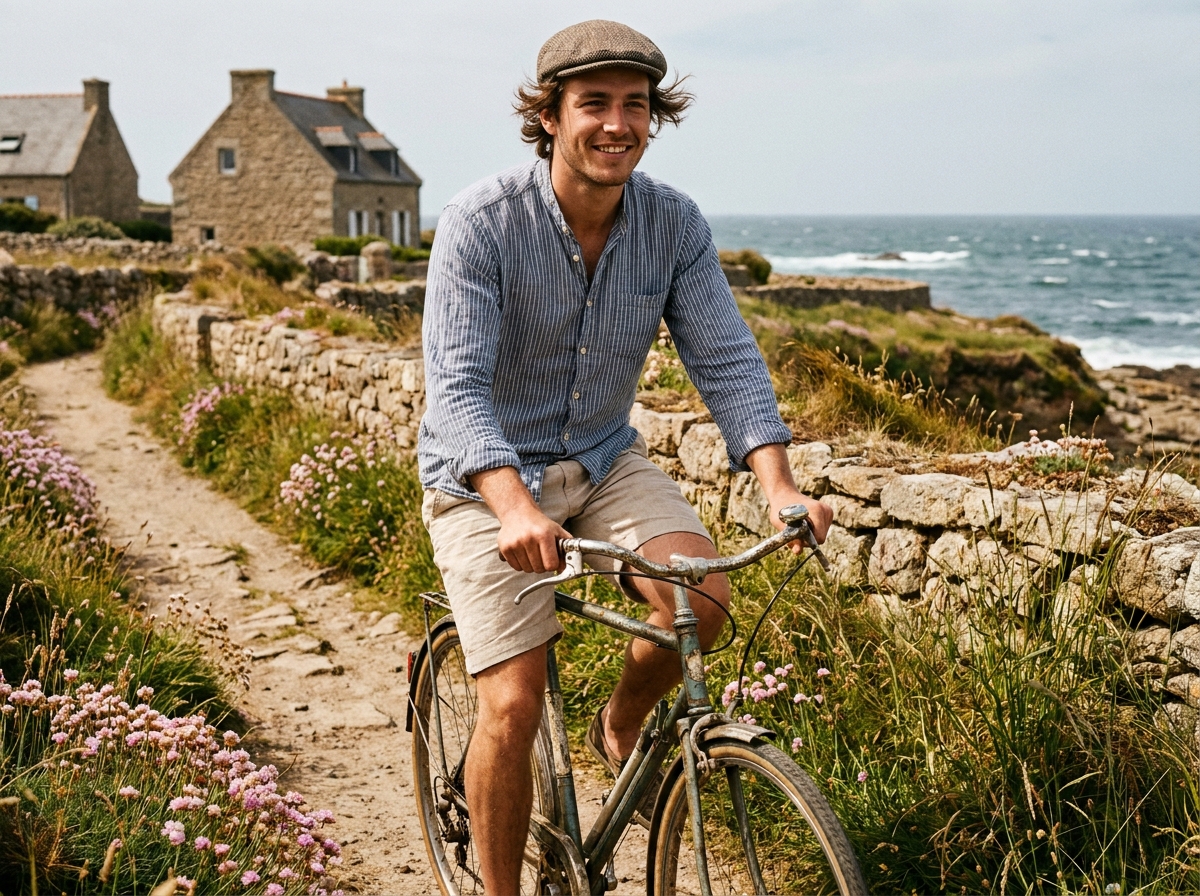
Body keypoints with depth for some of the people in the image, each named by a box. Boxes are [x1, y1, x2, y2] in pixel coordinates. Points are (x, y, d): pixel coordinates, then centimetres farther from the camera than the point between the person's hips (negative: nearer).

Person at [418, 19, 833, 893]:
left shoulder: (675, 224, -8)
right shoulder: (481, 221, -21)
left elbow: (727, 358, -9)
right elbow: (457, 385, -28)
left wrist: (778, 484, -26)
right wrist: (517, 508, -45)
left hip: (605, 460, 4)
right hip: (488, 474, -4)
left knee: (703, 591, -22)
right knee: (514, 707, -12)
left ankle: (623, 725, 10)